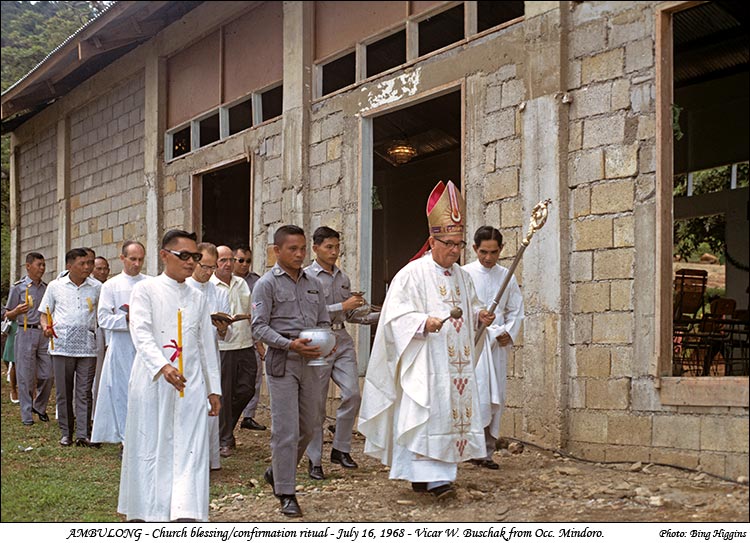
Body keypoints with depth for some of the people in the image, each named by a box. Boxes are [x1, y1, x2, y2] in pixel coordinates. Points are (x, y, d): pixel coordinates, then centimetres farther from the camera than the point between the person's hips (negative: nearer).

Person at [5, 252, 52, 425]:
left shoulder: (47, 288, 13)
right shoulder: (18, 287, 1)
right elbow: (8, 315, 2)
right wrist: (18, 311, -19)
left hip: (44, 333, 4)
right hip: (26, 333, -4)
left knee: (47, 375, 2)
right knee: (25, 376, -1)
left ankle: (39, 407, 23)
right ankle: (27, 415, 5)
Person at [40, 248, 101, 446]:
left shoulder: (97, 287, 8)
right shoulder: (55, 286, 7)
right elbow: (44, 313, 14)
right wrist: (46, 327, -7)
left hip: (87, 346, 0)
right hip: (62, 345, 0)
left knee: (84, 392, -4)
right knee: (64, 392, 5)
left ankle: (83, 434, -4)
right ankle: (66, 433, 13)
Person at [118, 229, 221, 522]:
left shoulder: (198, 298, 14)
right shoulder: (145, 290, -1)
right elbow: (141, 334, -15)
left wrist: (214, 388, 13)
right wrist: (163, 366, -31)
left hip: (191, 386, 4)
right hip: (152, 384, -3)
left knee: (190, 452, -4)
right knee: (150, 449, 3)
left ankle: (186, 515, -7)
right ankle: (146, 512, 17)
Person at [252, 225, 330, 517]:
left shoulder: (313, 284, 14)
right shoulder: (267, 283, -2)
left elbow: (324, 321, 18)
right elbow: (259, 327, -8)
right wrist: (290, 344, -21)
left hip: (310, 362, 6)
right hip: (282, 362, -6)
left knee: (308, 427, 12)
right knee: (286, 430, -6)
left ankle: (277, 472, 33)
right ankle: (286, 493, 2)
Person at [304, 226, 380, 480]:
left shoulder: (343, 277, 15)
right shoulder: (307, 277, -5)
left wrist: (379, 316, 9)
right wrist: (343, 306, -17)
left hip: (342, 341, 5)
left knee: (352, 395, -6)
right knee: (317, 404, 0)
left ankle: (340, 449, 11)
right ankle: (314, 460, 9)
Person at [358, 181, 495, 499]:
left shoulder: (462, 276, 15)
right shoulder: (412, 274, -6)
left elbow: (471, 307, 27)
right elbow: (397, 315, -12)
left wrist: (480, 315, 5)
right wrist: (424, 322, -28)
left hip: (457, 364, 7)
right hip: (424, 363, -7)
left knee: (453, 416, 5)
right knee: (425, 416, -14)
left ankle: (423, 477, 13)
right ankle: (431, 477, -14)